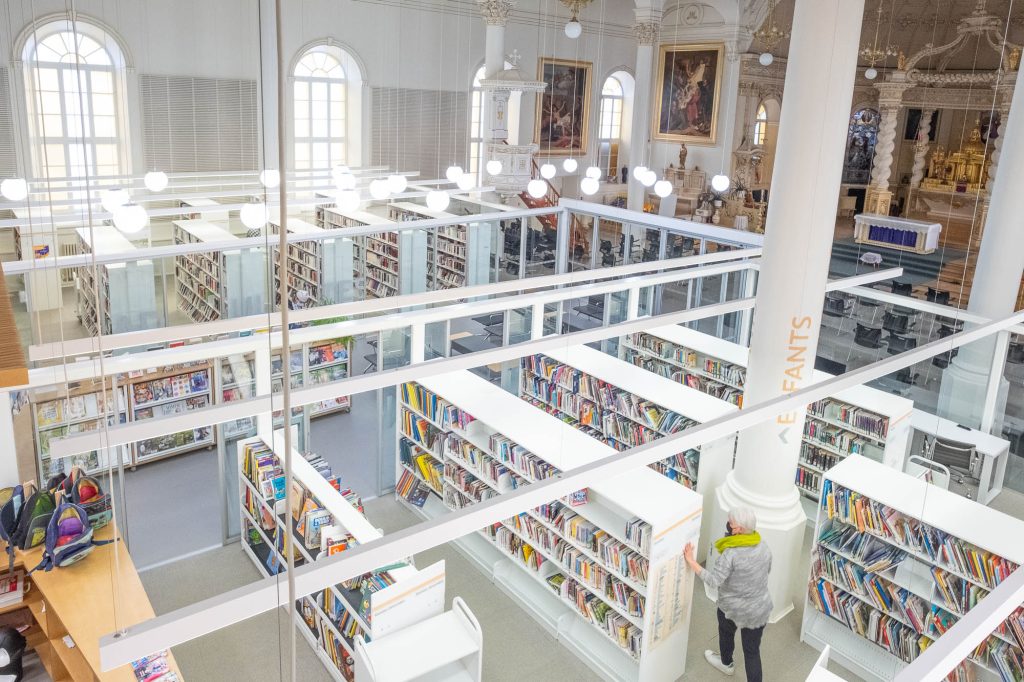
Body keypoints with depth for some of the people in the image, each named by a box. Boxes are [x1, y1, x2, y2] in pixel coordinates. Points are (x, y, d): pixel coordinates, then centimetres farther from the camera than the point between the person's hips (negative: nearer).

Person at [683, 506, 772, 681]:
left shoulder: (731, 554, -29)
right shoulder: (763, 546, -10)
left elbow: (713, 580, -30)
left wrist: (691, 561, -27)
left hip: (732, 608, -3)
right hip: (759, 609, 3)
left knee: (726, 633, 28)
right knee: (752, 650, 15)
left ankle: (726, 663, 54)